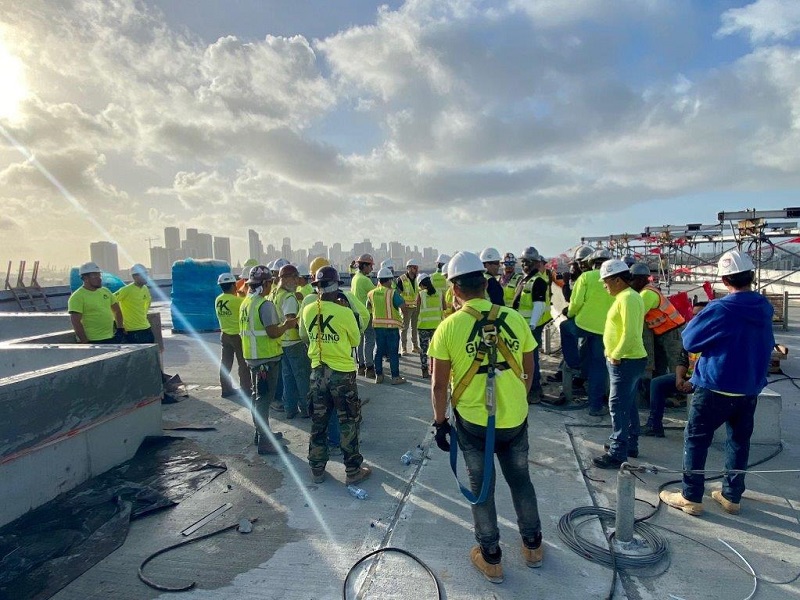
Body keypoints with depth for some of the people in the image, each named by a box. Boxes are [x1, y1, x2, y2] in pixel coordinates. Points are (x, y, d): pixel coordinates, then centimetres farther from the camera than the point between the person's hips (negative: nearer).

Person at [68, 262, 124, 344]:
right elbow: (75, 322, -16)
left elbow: (117, 311, 19)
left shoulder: (106, 291, 9)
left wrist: (120, 328, 9)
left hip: (112, 338, 7)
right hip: (93, 342, -7)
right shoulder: (77, 297, -12)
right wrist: (85, 342, -18)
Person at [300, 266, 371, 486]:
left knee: (318, 422, 17)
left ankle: (317, 469, 28)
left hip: (318, 372, 4)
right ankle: (353, 471, 19)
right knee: (349, 422, 10)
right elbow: (355, 340, -2)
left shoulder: (308, 310, -4)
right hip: (342, 372, -4)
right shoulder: (344, 312, -18)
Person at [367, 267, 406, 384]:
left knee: (378, 351, 13)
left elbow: (368, 307, 17)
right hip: (392, 326, -5)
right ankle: (395, 377, 8)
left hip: (377, 326, 5)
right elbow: (403, 306, -21)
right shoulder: (393, 293, -14)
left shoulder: (372, 293, 3)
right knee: (393, 352, 3)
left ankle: (378, 375, 20)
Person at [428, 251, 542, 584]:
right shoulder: (515, 319, -7)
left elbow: (439, 384, -10)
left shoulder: (449, 326, -15)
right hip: (515, 419, 3)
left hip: (473, 423, -2)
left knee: (481, 487, 16)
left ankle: (491, 559, 32)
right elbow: (529, 371, 4)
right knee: (521, 480, 24)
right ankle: (533, 545, 42)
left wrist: (440, 422, 3)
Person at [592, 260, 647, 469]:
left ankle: (617, 453, 0)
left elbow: (630, 333, -26)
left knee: (618, 406, -6)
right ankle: (630, 444, 31)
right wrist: (614, 354, 13)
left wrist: (616, 355, -18)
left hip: (625, 361, -11)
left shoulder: (628, 298, -18)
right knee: (629, 405, 18)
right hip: (627, 360, 11)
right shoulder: (626, 296, 14)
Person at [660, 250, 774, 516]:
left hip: (716, 388, -6)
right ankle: (732, 496, 28)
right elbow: (767, 345, 17)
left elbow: (689, 341, -12)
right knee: (739, 441, 17)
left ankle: (691, 497, 12)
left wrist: (699, 318, 2)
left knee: (696, 440, 5)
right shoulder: (765, 308, 1)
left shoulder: (720, 310, -21)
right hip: (751, 388, 7)